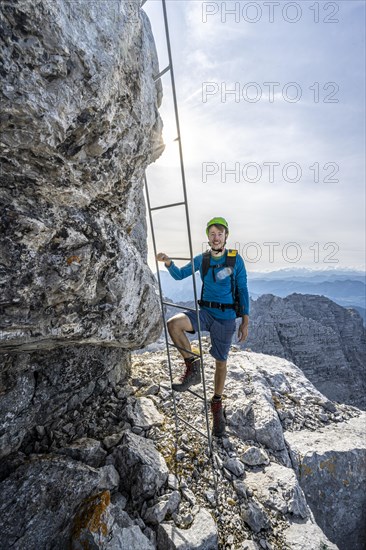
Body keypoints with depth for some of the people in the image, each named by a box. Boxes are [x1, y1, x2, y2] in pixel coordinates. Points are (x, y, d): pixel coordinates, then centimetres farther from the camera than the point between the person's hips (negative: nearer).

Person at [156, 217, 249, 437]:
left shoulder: (236, 260, -4)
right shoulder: (201, 259, 4)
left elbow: (243, 291, -1)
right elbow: (179, 275, 9)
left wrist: (245, 321, -4)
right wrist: (168, 262, -12)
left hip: (226, 317, -2)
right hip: (205, 311, 2)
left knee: (221, 361, 9)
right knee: (173, 324, -26)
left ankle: (217, 404, 34)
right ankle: (193, 366, -6)